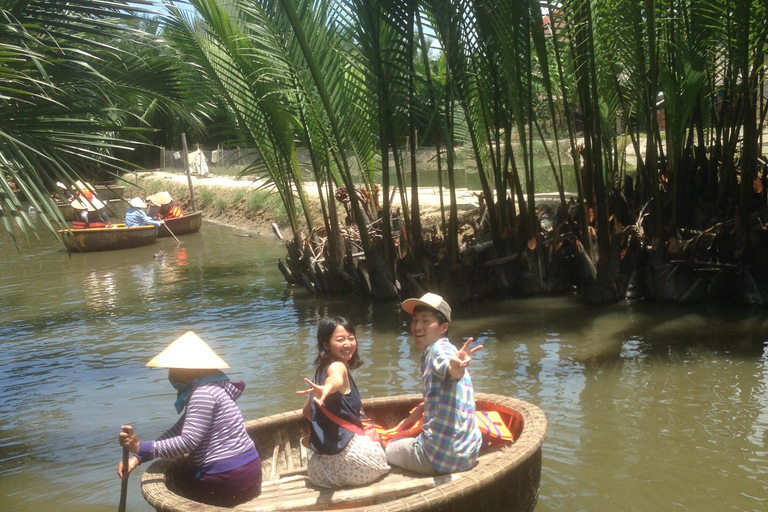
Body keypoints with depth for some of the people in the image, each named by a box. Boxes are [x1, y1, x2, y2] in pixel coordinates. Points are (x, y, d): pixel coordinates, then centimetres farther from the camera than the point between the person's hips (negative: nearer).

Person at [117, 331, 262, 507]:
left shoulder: (203, 393, -16)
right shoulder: (205, 388, 14)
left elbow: (187, 441, -23)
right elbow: (176, 432, 9)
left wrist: (141, 448, -25)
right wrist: (137, 457, 0)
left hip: (228, 480, -9)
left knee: (172, 479, 13)